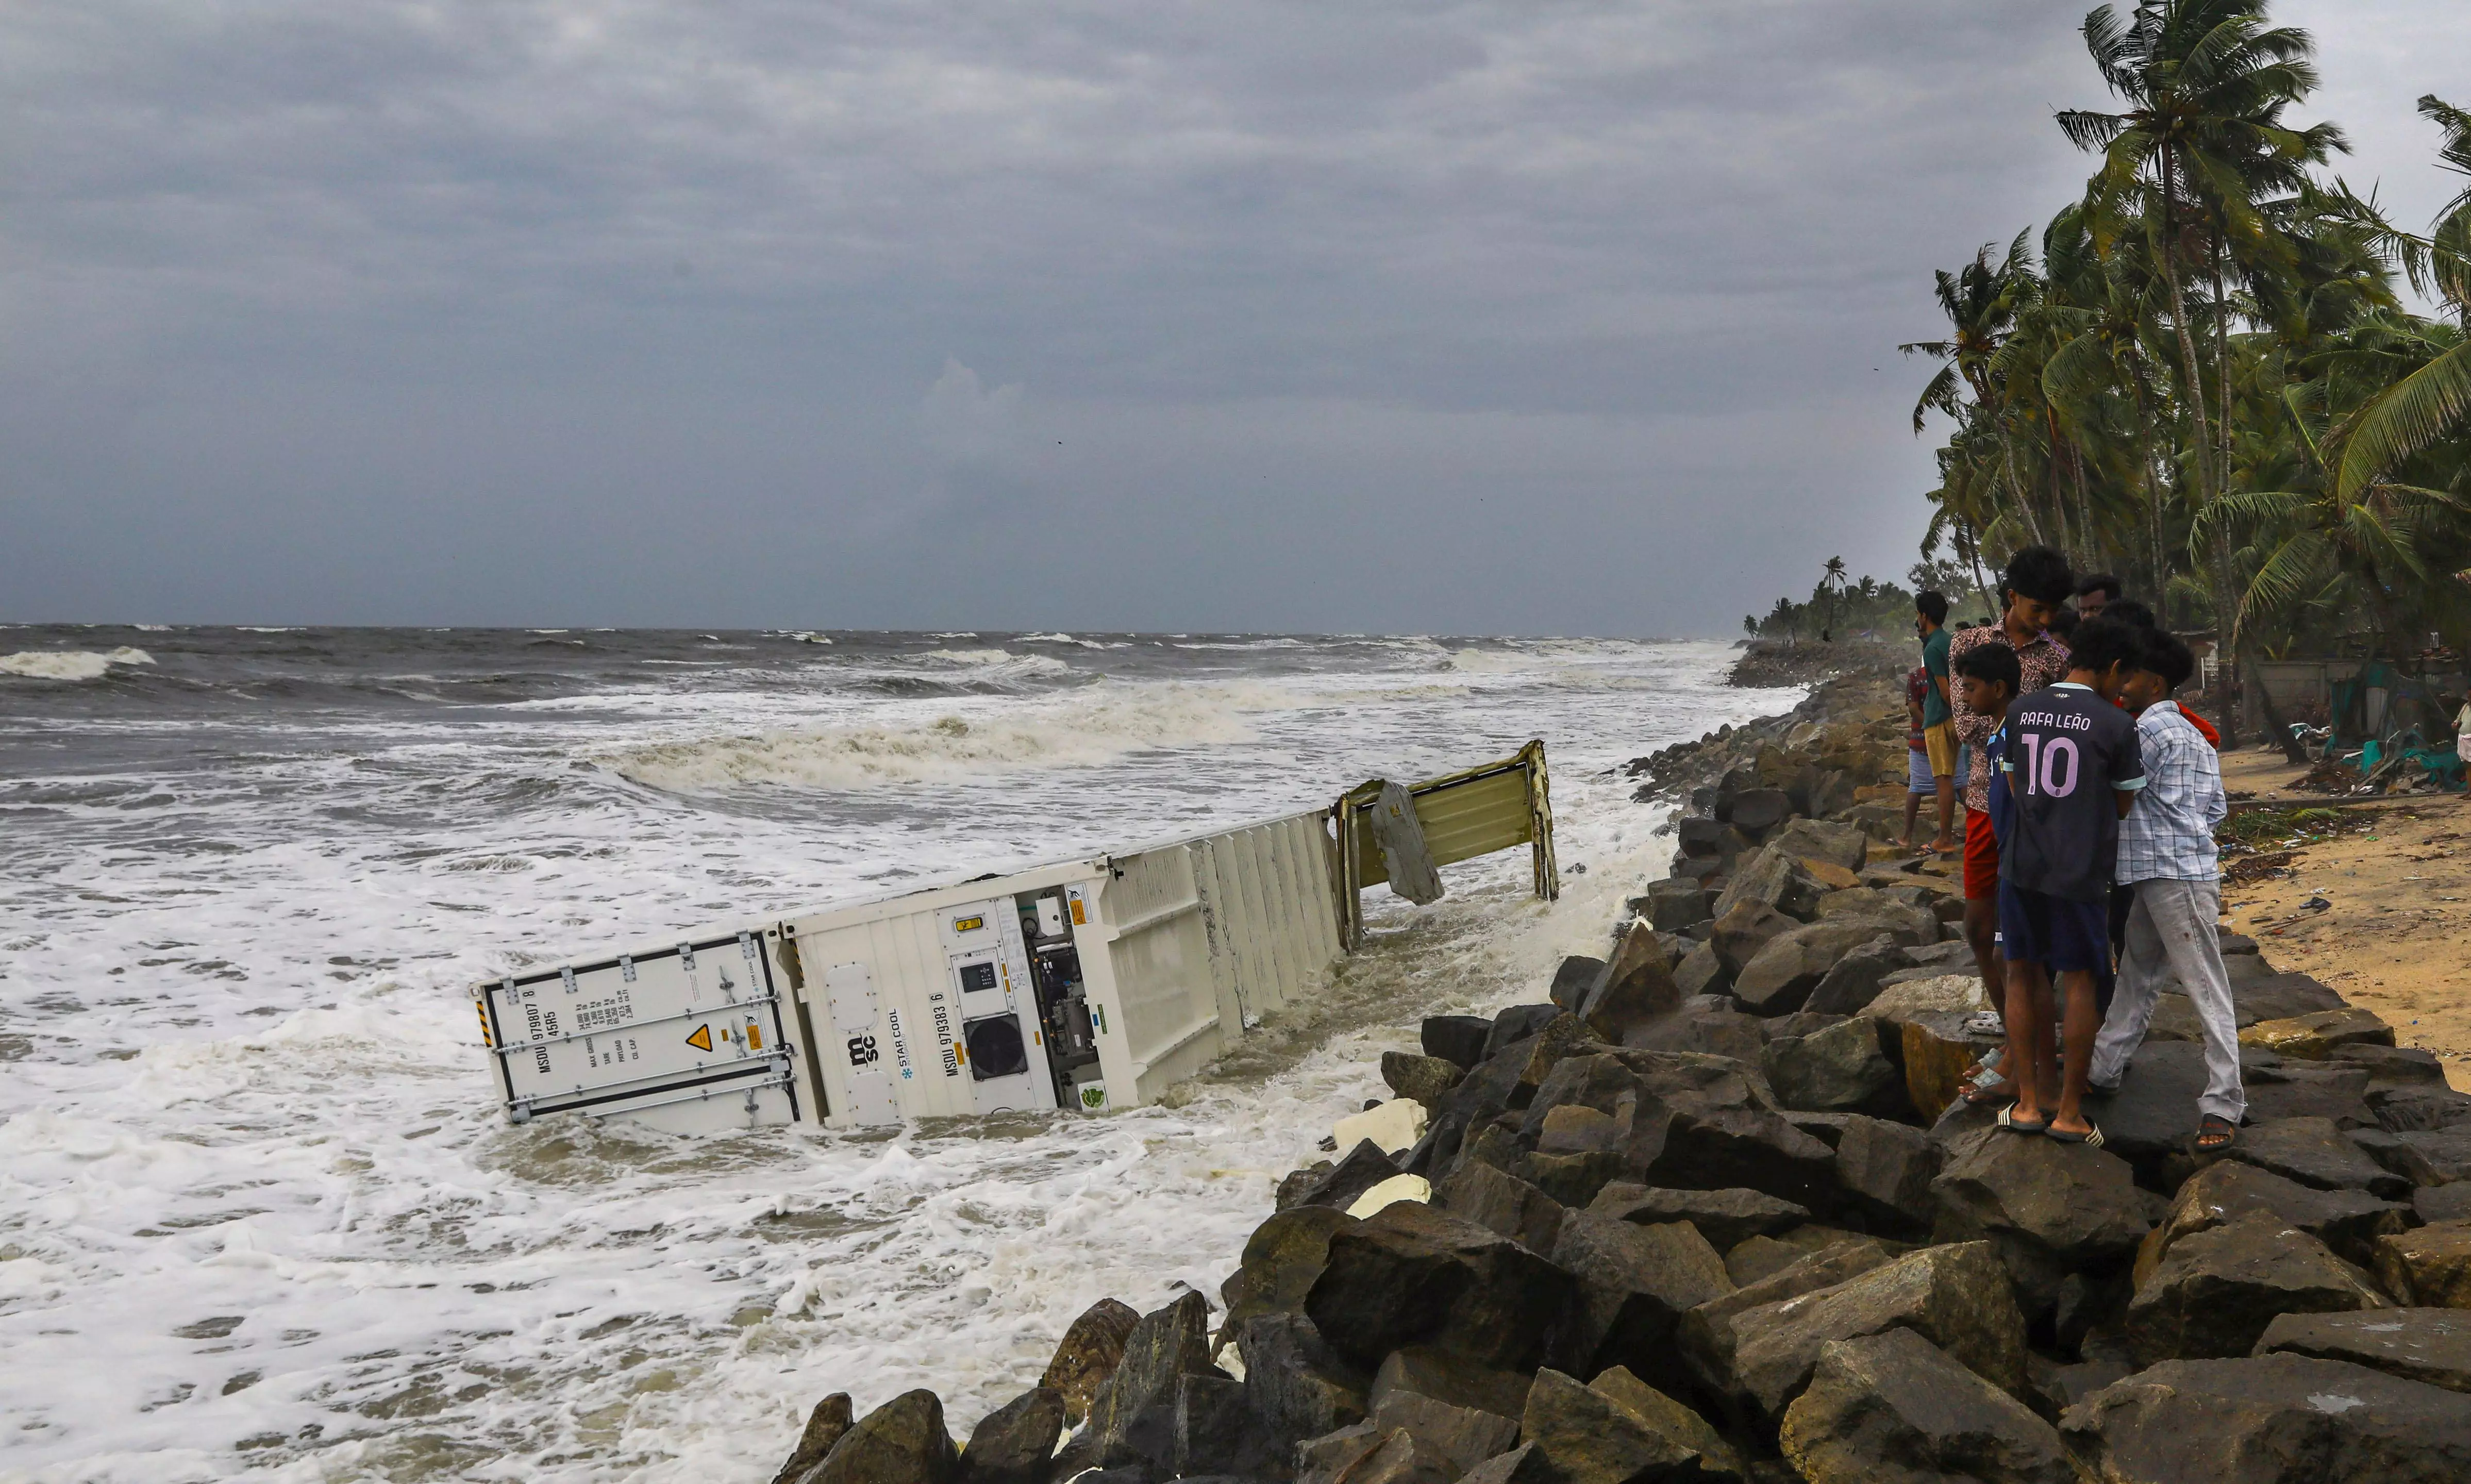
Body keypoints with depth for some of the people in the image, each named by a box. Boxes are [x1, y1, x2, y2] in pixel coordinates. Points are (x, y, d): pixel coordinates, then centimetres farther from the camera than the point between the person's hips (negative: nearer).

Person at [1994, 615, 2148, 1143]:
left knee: (2024, 976, 14)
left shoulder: (2021, 709, 3)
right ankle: (2068, 1112, 12)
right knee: (2080, 982, 8)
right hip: (2082, 871, -3)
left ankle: (2031, 1101, 17)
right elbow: (2124, 803, 2)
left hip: (2022, 863, 3)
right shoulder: (2117, 724, -9)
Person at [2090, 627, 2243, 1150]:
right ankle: (2104, 1069, 29)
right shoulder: (2193, 734, 17)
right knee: (2137, 976, 18)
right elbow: (2217, 807, 19)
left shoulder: (2149, 729, -13)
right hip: (2153, 874, 11)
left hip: (2177, 876, -11)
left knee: (2206, 989, -8)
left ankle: (2223, 1105, -7)